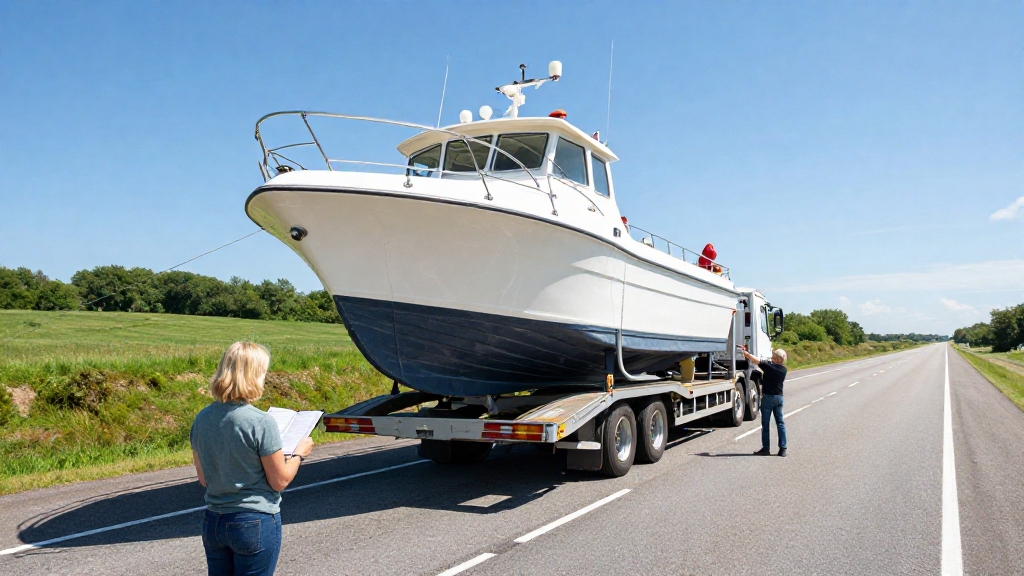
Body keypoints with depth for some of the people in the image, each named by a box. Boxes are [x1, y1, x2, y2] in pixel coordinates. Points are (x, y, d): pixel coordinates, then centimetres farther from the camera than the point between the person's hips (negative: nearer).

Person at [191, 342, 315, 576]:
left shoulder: (202, 418, -2)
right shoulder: (261, 422, -20)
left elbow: (203, 479, 9)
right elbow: (279, 481, -12)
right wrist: (299, 454, 4)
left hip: (213, 522, 6)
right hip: (256, 524, -6)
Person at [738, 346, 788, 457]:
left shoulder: (768, 366, -14)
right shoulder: (784, 370, 4)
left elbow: (755, 360, -9)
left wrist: (743, 352, 5)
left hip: (768, 397, -5)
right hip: (779, 397, 5)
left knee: (765, 424, 1)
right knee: (780, 423, 8)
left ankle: (766, 448, 3)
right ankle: (783, 449, 7)